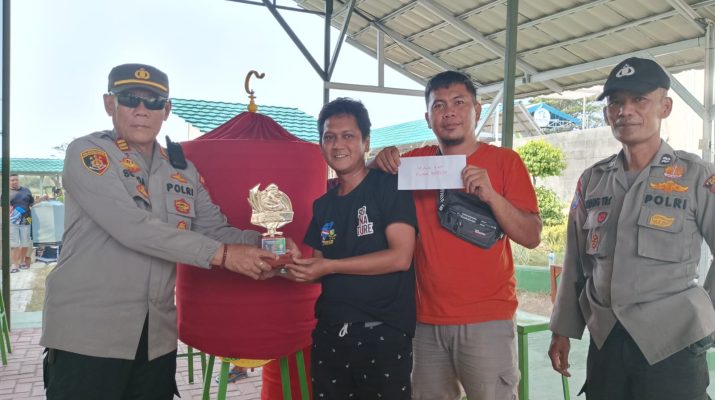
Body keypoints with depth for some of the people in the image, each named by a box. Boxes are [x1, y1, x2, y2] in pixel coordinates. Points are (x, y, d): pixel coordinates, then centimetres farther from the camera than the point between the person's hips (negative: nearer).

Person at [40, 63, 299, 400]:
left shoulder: (184, 170, 10)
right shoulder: (87, 153, -8)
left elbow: (215, 230, 8)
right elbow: (133, 228, -21)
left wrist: (264, 242, -12)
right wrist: (220, 255, -22)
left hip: (157, 335, 6)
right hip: (86, 330, -5)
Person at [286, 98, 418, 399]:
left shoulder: (390, 187, -8)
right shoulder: (323, 205, 11)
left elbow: (400, 257, -17)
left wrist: (330, 266, -16)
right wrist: (295, 260, -6)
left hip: (383, 332, -6)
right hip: (329, 331, 6)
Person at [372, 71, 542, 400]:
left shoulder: (504, 160, -1)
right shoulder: (416, 162, 6)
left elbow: (532, 237, -5)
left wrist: (492, 195, -20)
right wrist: (380, 163, -5)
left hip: (487, 321, -2)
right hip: (427, 320, 3)